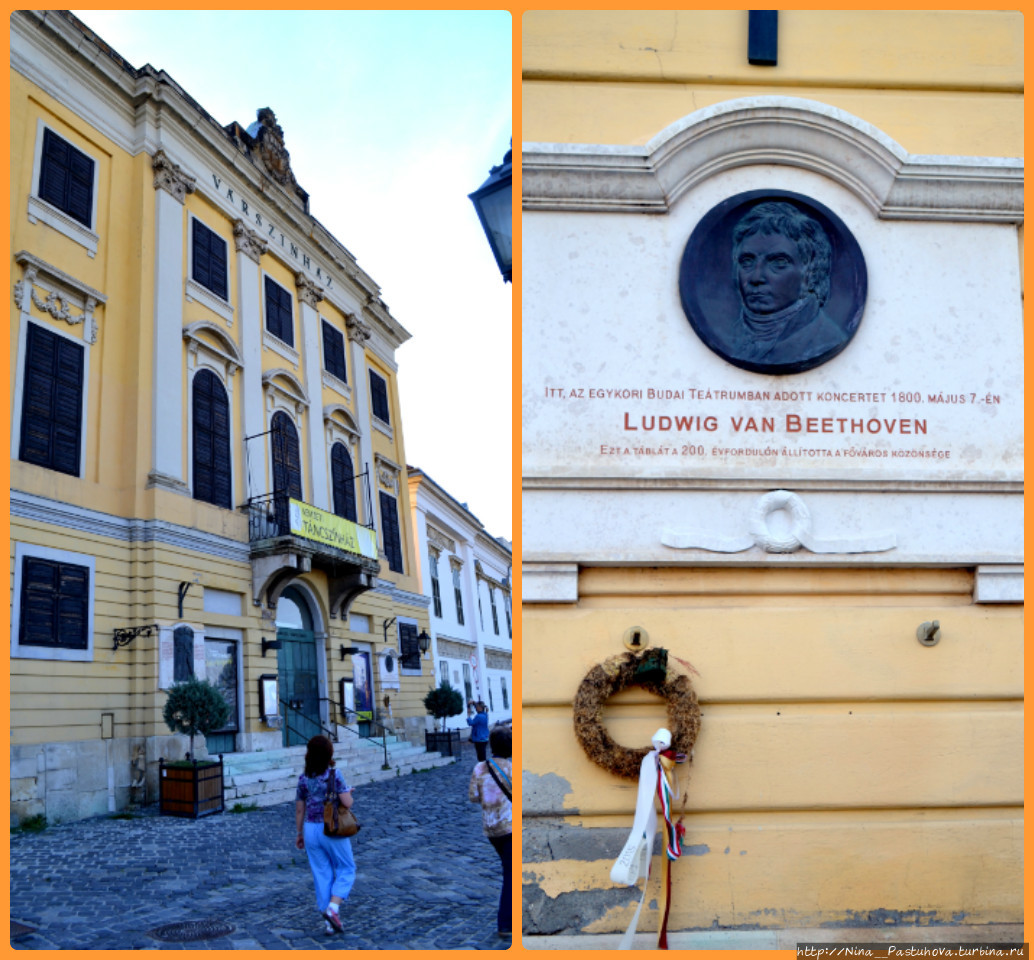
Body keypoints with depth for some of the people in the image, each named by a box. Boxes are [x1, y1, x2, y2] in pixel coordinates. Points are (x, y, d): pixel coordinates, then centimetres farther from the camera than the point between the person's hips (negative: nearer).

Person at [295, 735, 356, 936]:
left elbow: (299, 810, 5)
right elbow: (346, 803, -17)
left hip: (311, 830, 4)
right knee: (346, 869, 11)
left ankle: (330, 923, 14)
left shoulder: (304, 779, 1)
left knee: (322, 874, 10)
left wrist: (300, 833, 16)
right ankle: (333, 907, -9)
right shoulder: (334, 774, -12)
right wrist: (349, 792, 4)